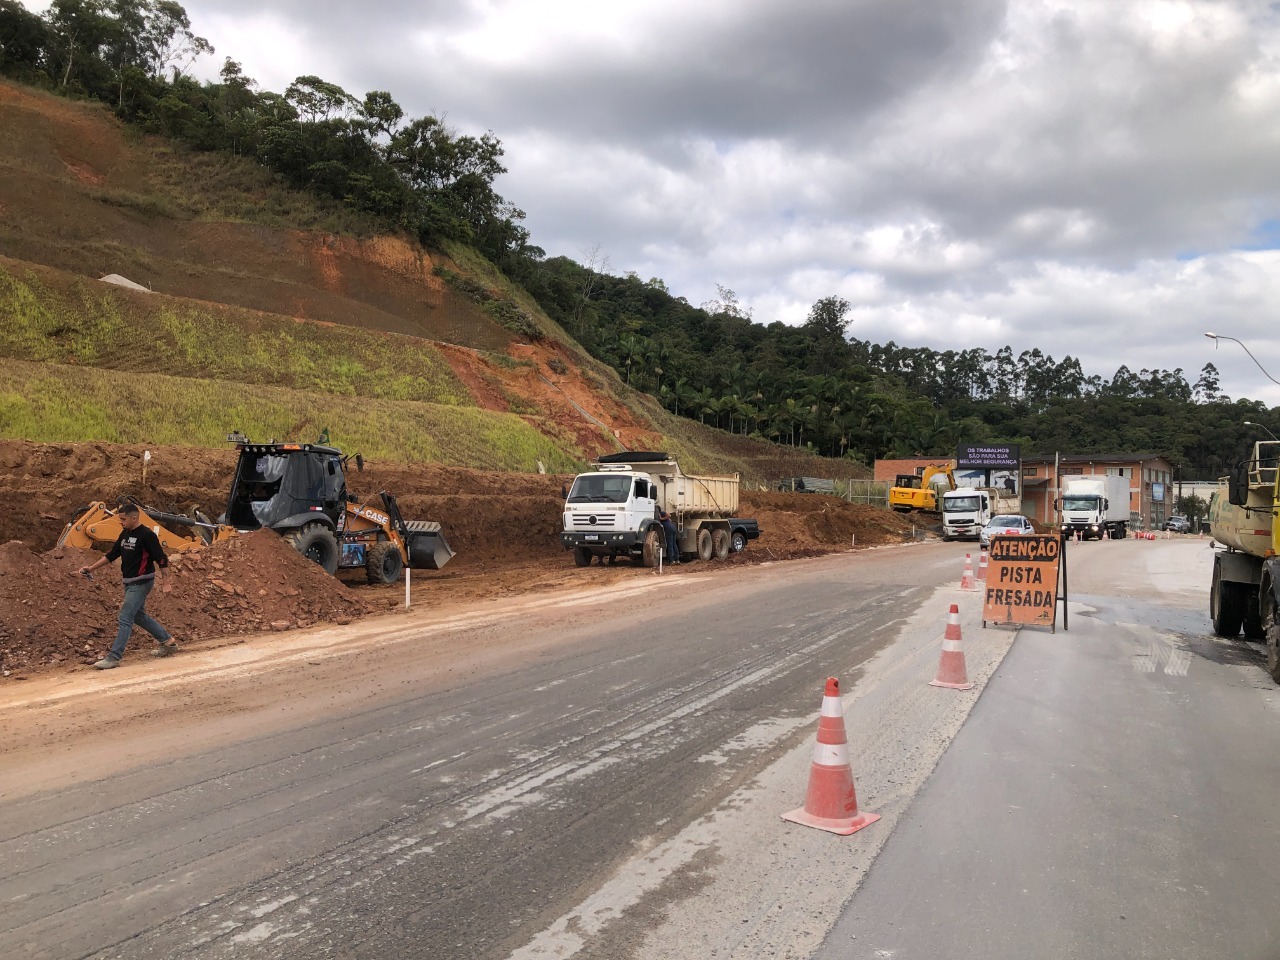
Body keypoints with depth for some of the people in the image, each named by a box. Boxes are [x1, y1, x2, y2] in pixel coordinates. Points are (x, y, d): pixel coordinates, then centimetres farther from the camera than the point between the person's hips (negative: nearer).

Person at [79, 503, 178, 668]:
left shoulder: (146, 535, -17)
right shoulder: (125, 534, 9)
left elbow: (161, 559, -17)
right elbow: (112, 554, 17)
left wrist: (165, 582, -18)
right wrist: (91, 568, 11)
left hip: (141, 583, -9)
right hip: (129, 583, 9)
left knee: (125, 619, -10)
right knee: (139, 616, 17)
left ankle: (114, 657, -6)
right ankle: (168, 642, 27)